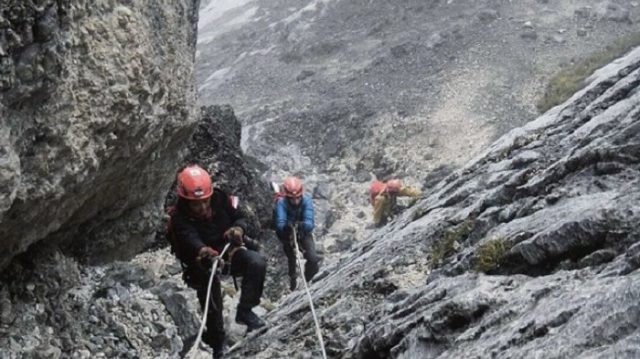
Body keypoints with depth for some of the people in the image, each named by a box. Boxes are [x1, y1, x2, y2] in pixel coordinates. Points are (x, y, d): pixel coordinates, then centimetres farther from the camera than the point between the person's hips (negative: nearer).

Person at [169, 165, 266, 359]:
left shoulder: (221, 199, -12)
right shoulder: (179, 218, -20)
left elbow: (239, 217, 0)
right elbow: (190, 239, -38)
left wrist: (238, 228, -27)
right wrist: (204, 252, -62)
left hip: (230, 250, 2)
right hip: (203, 262, -2)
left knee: (257, 263, -26)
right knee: (212, 306, -15)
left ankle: (245, 310, -14)